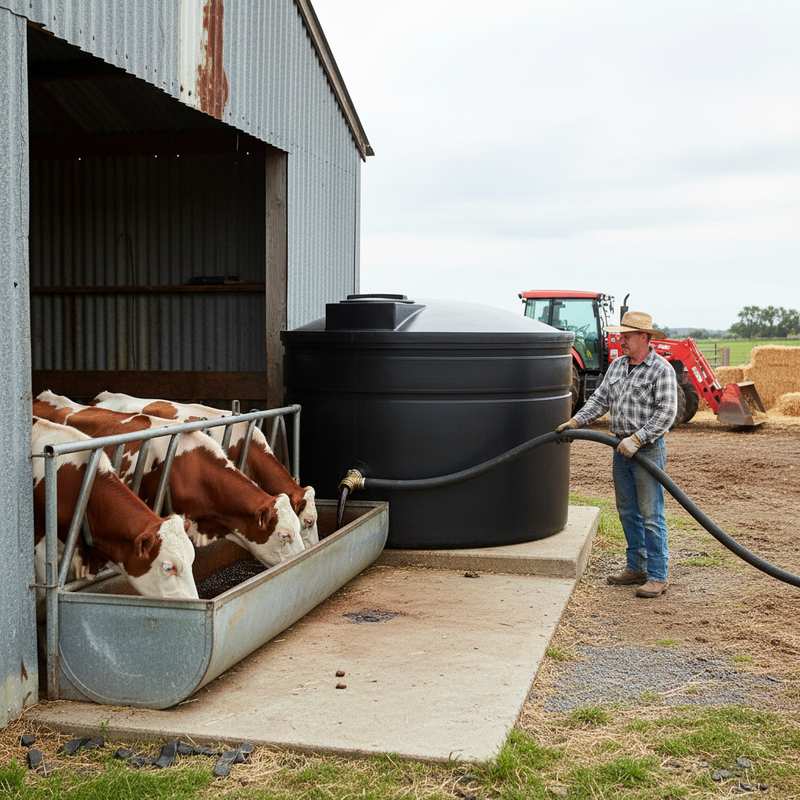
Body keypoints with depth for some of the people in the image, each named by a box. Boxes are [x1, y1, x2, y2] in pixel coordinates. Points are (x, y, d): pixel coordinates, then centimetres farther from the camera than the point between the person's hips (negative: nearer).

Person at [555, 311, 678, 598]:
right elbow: (600, 399, 12)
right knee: (627, 512, 13)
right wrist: (575, 421, -1)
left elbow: (665, 414, -16)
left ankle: (657, 576, 2)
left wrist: (636, 439, -21)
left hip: (648, 449, -8)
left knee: (651, 515, -4)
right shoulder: (617, 365, 11)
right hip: (622, 448, 8)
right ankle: (636, 568, 24)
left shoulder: (661, 369, -12)